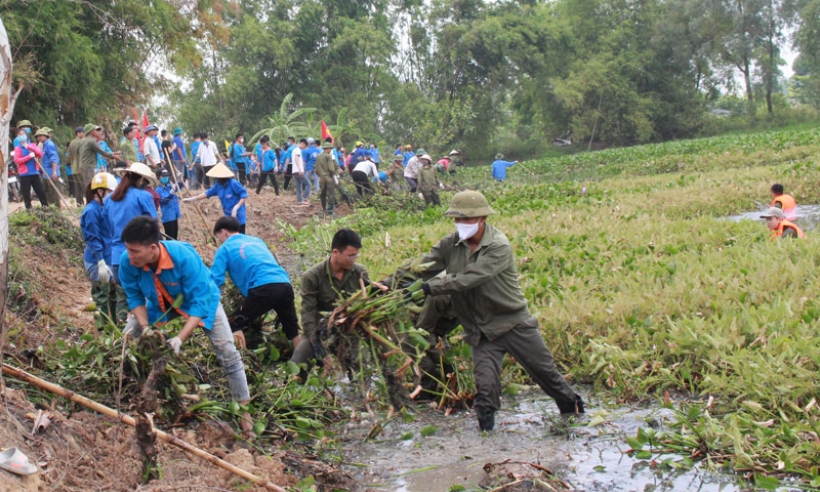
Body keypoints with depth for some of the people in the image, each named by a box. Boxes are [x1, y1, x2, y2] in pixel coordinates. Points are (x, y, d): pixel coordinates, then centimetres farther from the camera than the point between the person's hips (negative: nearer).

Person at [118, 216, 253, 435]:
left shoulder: (184, 257, -42)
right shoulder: (127, 262, -30)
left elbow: (199, 303, -36)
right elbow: (135, 297, -14)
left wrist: (181, 338, -45)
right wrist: (145, 326, -29)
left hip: (201, 299, -4)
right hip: (160, 304, 4)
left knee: (227, 352, -10)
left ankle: (244, 410, 3)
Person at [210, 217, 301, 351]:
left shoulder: (225, 248, 12)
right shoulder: (256, 240, 30)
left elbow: (215, 280, 4)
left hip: (263, 288, -6)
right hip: (285, 285, 6)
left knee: (233, 328, 6)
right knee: (293, 330, 23)